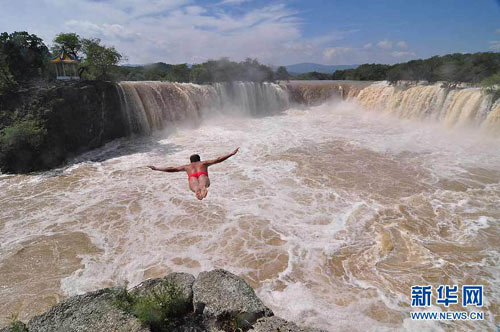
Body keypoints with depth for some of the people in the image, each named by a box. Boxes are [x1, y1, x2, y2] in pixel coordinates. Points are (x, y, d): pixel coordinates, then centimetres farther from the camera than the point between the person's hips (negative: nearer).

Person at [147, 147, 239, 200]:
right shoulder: (204, 163, 40)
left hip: (192, 178, 1)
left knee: (195, 186, -32)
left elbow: (171, 169, 39)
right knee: (203, 183, -33)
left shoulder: (187, 166, 41)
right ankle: (203, 188, -72)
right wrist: (232, 153, 38)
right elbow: (218, 160, 33)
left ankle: (197, 190, -70)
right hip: (203, 176, 0)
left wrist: (156, 168, 49)